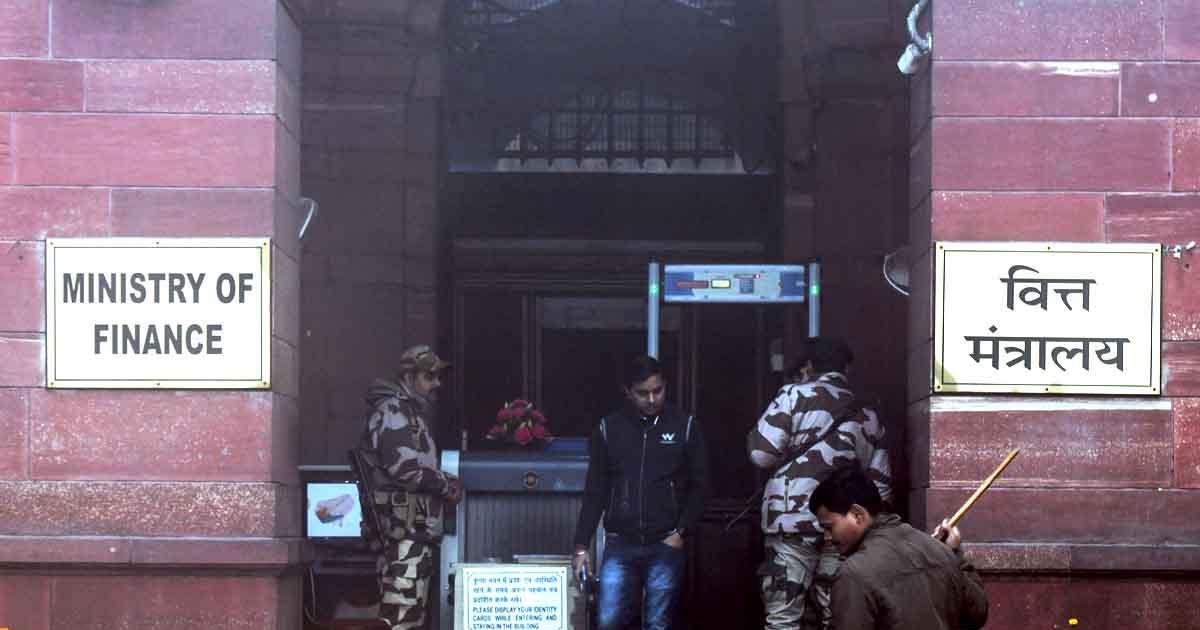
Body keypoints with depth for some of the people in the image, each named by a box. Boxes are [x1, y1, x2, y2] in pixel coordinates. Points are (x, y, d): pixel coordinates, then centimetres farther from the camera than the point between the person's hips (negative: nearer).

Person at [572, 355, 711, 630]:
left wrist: (681, 532, -6)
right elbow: (594, 492, 6)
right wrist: (581, 546, 2)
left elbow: (699, 486, 5)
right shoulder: (608, 429, 4)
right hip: (620, 545, 1)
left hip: (665, 546, -1)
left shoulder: (684, 427, 1)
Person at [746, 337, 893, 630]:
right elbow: (881, 485, 13)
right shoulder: (868, 416, 16)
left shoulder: (795, 396, 1)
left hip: (794, 523, -5)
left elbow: (762, 454, -5)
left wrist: (753, 437, 16)